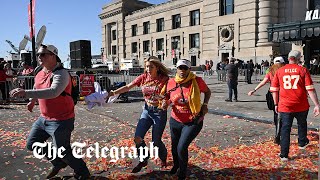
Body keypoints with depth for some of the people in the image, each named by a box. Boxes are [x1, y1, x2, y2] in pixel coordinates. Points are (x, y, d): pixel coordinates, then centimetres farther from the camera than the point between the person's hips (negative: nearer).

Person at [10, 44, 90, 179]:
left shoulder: (61, 74, -23)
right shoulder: (40, 73, 5)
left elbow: (53, 92, -41)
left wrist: (26, 93, -45)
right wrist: (32, 100, 36)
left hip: (61, 120, -9)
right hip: (44, 118, 9)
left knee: (63, 152, 0)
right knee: (32, 144, 16)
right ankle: (58, 163, 35)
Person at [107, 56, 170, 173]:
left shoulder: (164, 79, -14)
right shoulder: (143, 77, -3)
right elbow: (128, 87, -3)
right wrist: (114, 92, -14)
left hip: (159, 112, -4)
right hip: (147, 110, 4)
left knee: (156, 141, 3)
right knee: (138, 137, -2)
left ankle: (163, 158, 36)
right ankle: (143, 160, 24)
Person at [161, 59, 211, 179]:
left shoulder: (197, 81, -15)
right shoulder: (171, 82, -9)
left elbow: (208, 92, 5)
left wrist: (205, 104, -10)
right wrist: (166, 103, -13)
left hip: (193, 122, -3)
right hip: (176, 121, 4)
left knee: (182, 148, -12)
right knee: (174, 147, 20)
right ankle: (176, 165, 55)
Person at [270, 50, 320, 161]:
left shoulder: (279, 71, 0)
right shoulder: (303, 70, -5)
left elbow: (274, 89, 3)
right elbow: (310, 89, -10)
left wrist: (276, 104, 12)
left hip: (285, 106, 0)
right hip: (301, 106, 0)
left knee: (285, 128, 6)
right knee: (302, 124, 25)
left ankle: (284, 155, 5)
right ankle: (302, 143, 48)